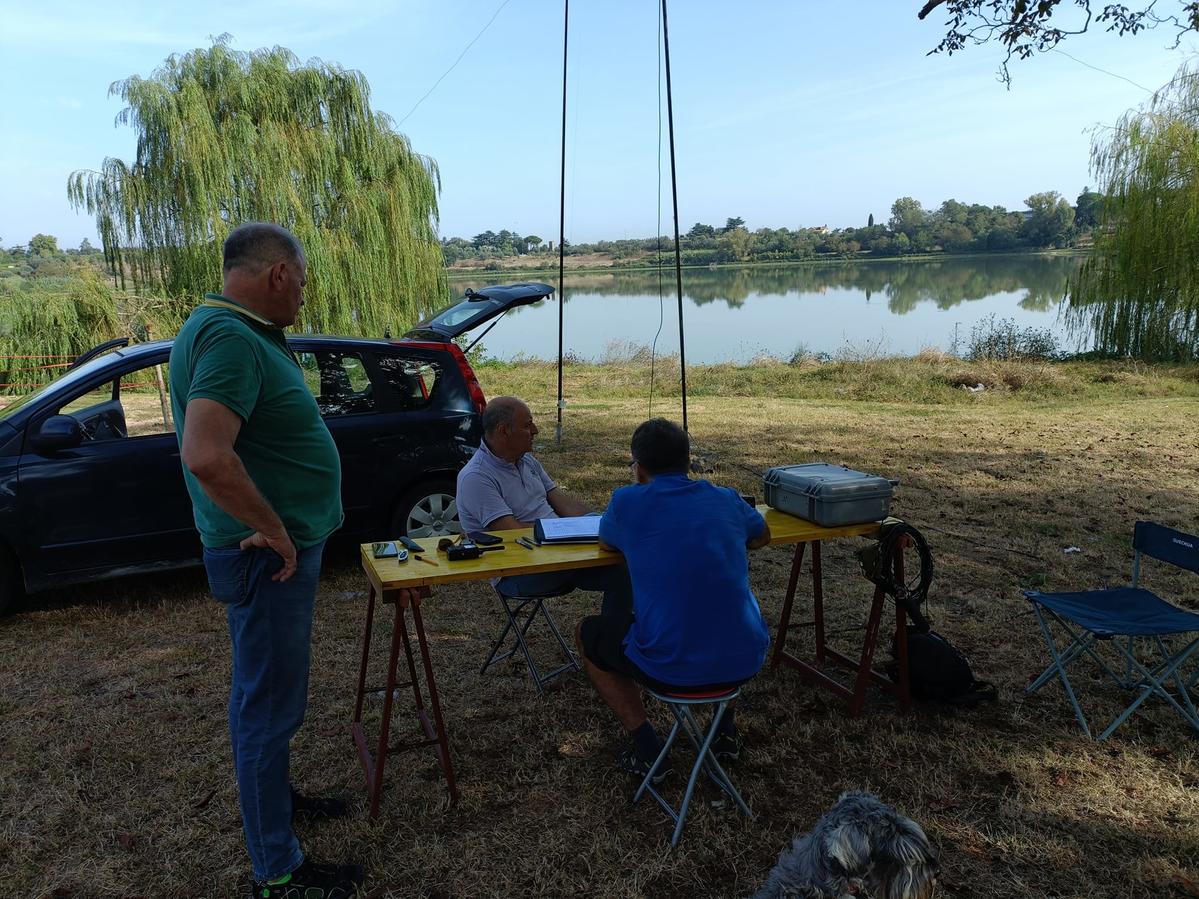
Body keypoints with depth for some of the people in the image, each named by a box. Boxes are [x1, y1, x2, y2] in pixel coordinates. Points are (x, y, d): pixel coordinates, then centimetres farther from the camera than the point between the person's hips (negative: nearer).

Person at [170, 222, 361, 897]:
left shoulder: (244, 330, 9)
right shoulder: (230, 338, -23)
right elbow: (206, 457, -36)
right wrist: (274, 532, -25)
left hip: (288, 547, 10)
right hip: (269, 556, -10)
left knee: (270, 692, 25)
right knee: (269, 703, 2)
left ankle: (275, 792, 46)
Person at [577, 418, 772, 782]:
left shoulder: (628, 502, -4)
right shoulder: (727, 499, 6)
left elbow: (606, 543, 20)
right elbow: (762, 537, 28)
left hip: (672, 668, -4)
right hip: (745, 660, 4)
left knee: (588, 634, 24)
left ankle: (647, 751, 18)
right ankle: (727, 730, 37)